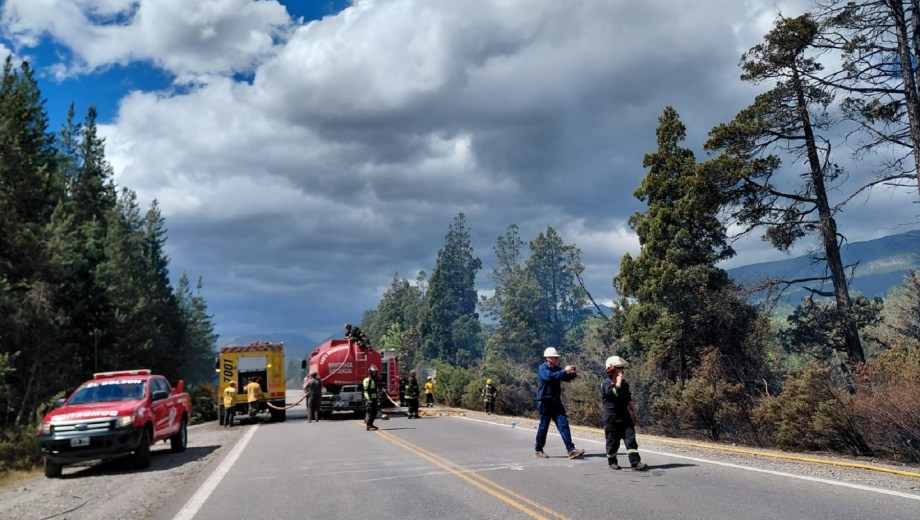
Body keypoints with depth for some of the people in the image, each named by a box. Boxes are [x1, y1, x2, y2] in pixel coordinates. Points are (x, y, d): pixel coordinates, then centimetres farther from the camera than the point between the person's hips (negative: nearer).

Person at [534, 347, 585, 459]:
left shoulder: (557, 369, 12)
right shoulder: (543, 368, -10)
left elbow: (566, 378, 14)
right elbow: (550, 377, -29)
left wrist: (573, 373, -7)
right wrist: (565, 371, -28)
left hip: (556, 401, 6)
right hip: (545, 402, -6)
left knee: (563, 425, -2)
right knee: (544, 426, 2)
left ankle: (571, 450, -5)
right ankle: (538, 450, 17)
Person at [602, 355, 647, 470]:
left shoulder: (624, 383, 12)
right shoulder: (606, 384, -10)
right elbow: (615, 393, -29)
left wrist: (634, 412, 18)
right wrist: (618, 382, -19)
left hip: (625, 416, 5)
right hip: (612, 418, -5)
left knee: (630, 438, -6)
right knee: (613, 441, 3)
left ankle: (635, 462, -9)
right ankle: (612, 462, 20)